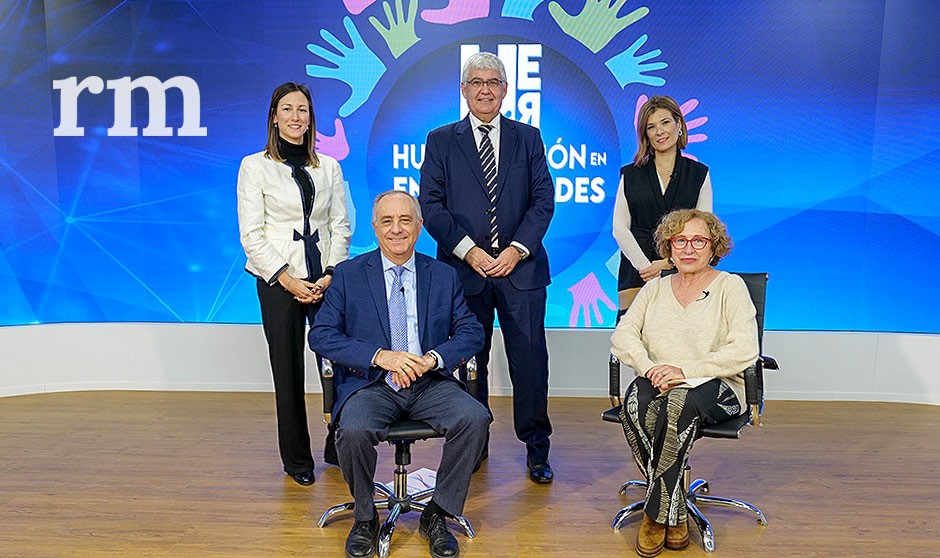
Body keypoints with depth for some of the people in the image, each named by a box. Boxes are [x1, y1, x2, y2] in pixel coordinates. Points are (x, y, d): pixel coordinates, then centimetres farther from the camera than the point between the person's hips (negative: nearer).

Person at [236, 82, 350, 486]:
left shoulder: (329, 167, 11)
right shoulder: (254, 166, 2)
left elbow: (341, 225, 8)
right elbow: (251, 235, -3)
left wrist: (329, 275, -6)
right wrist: (289, 280, -11)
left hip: (327, 279, 2)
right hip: (279, 280, -2)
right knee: (288, 371, 3)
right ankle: (296, 459, 18)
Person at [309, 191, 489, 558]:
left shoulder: (444, 276, 10)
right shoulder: (348, 274, 5)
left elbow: (472, 332, 5)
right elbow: (321, 335, -3)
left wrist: (432, 358, -15)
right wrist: (379, 356, -17)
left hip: (430, 384, 2)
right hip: (370, 385, -1)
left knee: (475, 418, -25)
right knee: (353, 430, -31)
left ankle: (436, 515, -4)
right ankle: (364, 518, 0)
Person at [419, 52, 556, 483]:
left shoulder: (528, 138, 12)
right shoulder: (441, 141, 8)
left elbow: (543, 200, 4)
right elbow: (431, 205, 0)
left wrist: (517, 248, -10)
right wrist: (468, 251, -11)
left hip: (521, 267, 0)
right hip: (464, 269, 0)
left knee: (530, 361, 0)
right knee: (468, 361, 8)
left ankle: (537, 449, 15)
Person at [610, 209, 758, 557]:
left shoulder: (730, 286, 6)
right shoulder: (655, 288, 19)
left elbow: (745, 351, -8)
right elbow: (623, 334, 5)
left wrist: (686, 370, -17)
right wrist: (650, 367, -15)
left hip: (716, 388, -3)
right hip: (657, 383, 3)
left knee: (679, 402, -38)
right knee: (636, 405, -33)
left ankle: (656, 514, -21)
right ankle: (675, 513, -19)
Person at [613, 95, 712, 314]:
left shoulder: (699, 174, 9)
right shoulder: (630, 175, 10)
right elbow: (620, 228, 3)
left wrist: (669, 263, -9)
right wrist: (646, 266, -9)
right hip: (637, 273, 0)